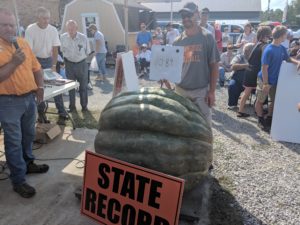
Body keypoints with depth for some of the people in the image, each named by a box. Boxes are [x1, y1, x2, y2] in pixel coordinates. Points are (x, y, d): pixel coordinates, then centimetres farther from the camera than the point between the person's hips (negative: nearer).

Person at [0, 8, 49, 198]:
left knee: (29, 135, 20)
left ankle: (28, 164, 40)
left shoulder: (23, 43, 7)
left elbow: (36, 68, 13)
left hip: (29, 98, 6)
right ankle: (18, 180, 13)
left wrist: (40, 87, -1)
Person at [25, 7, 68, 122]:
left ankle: (61, 111, 10)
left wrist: (53, 65, -11)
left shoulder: (53, 30, -6)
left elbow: (55, 49, -4)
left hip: (49, 60, 3)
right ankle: (41, 112, 12)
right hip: (36, 60, -3)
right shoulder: (30, 29, -15)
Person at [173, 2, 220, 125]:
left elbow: (214, 66, -3)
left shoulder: (207, 37, -4)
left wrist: (212, 91, -8)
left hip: (201, 90, -3)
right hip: (180, 90, 4)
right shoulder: (178, 41, 5)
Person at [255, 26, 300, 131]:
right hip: (265, 80, -8)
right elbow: (264, 68, -22)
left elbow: (288, 58, 17)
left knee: (275, 101, 15)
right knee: (260, 101, 8)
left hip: (275, 80, 8)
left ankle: (269, 119, 31)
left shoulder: (282, 48, 1)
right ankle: (261, 120, 23)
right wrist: (266, 84, -22)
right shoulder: (269, 50, -23)